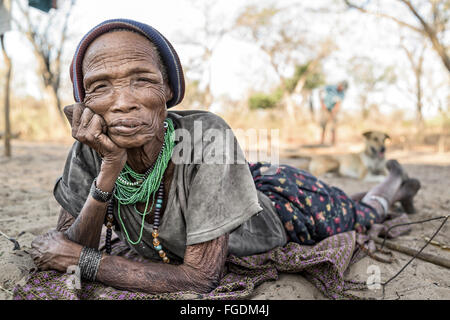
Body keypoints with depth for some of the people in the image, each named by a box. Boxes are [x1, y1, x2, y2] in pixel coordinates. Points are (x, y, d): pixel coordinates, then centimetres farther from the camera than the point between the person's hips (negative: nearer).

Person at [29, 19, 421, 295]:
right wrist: (107, 173, -40)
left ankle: (392, 185, 57)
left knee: (359, 217, 25)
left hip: (284, 202, -3)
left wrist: (85, 260, -35)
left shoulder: (205, 134, -42)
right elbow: (69, 249, -24)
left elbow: (202, 277, -38)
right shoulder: (91, 150, -26)